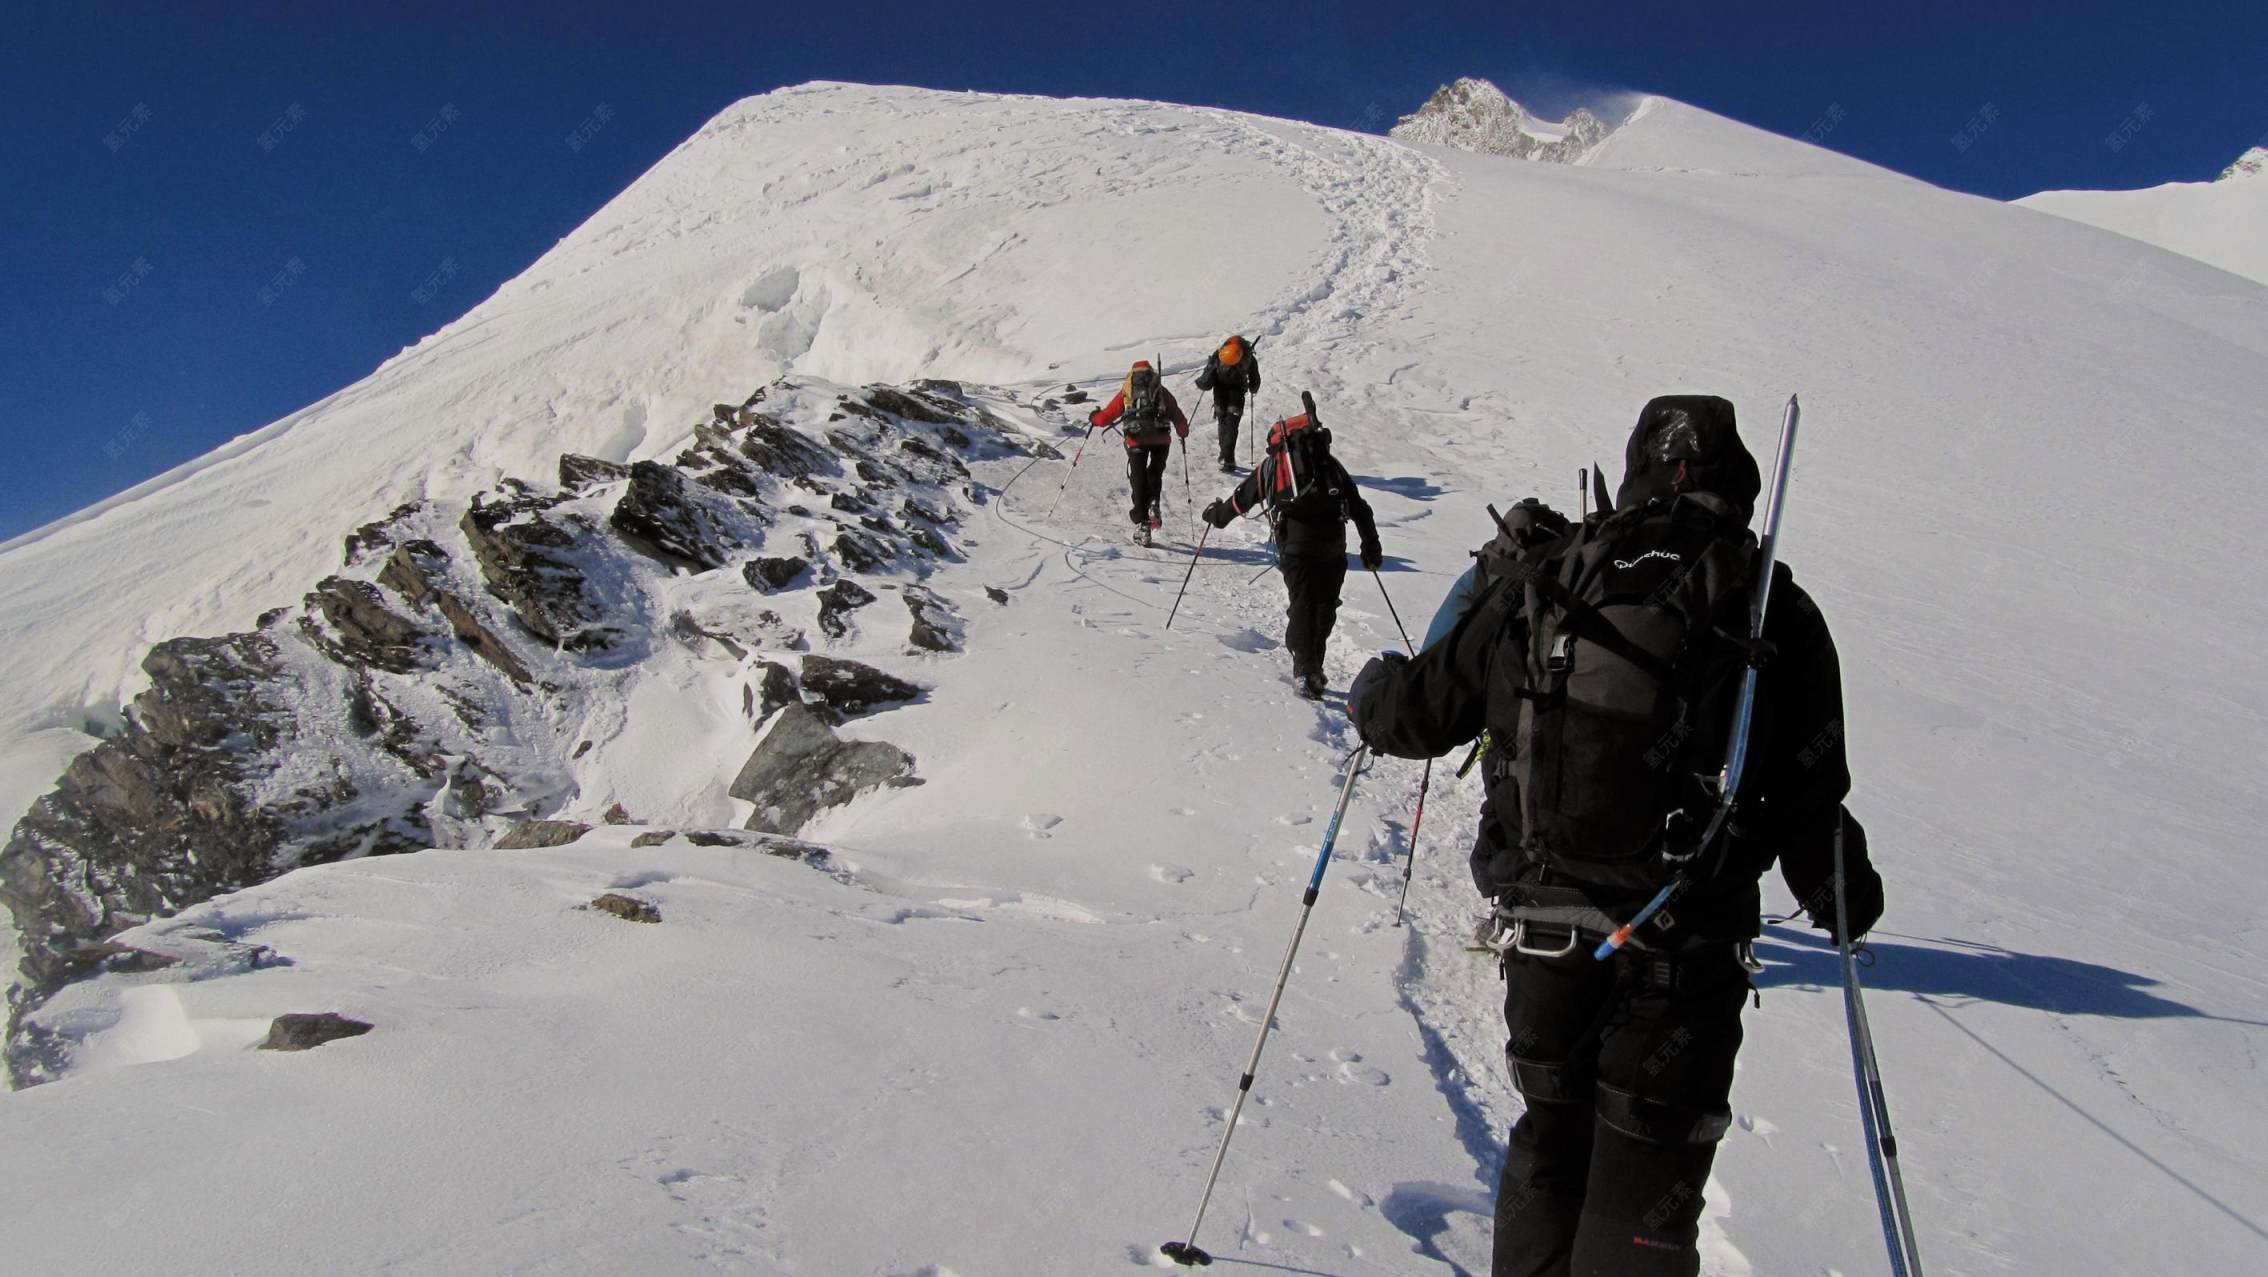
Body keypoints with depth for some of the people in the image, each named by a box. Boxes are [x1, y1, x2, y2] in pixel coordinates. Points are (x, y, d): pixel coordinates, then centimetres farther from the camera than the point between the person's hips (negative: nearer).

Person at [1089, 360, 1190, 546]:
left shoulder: (1126, 391, 17)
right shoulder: (1162, 391, 20)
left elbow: (1108, 415, 15)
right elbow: (1177, 416, 17)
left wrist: (1093, 418, 36)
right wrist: (1183, 432, 37)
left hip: (1136, 440, -1)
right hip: (1161, 439, 1)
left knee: (1139, 481, 8)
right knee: (1155, 474, 21)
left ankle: (1141, 523, 1)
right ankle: (1153, 504, -6)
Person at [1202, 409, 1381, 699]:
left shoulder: (1272, 465, 20)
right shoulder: (1331, 464, 25)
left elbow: (1241, 498, 28)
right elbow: (1359, 508, 24)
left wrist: (1215, 514, 47)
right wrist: (1372, 548, 29)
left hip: (1295, 543, -1)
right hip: (1333, 543, 1)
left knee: (1302, 604, -1)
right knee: (1325, 605, 13)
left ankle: (1305, 672, -14)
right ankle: (1313, 668, 13)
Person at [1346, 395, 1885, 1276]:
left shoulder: (1540, 577, -2)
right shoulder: (1775, 614, -6)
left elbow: (1424, 710, 3)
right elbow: (1809, 801, -5)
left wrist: (1372, 693, 26)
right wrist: (1844, 892, 16)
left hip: (1543, 927, 2)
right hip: (1684, 950, -2)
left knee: (1550, 1133, 23)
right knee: (1646, 1172, 11)